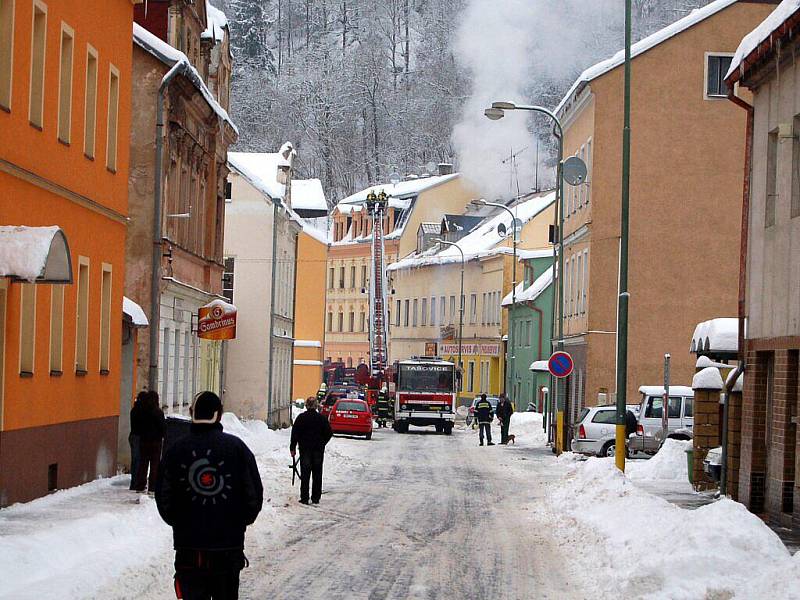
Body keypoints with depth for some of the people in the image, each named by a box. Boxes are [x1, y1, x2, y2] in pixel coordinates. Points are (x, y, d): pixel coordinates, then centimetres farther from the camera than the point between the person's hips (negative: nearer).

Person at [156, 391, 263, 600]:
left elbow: (163, 497, 2)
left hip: (188, 544, 0)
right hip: (229, 543, 0)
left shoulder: (176, 450, -3)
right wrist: (240, 522, 14)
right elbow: (254, 494, -3)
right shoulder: (236, 447, -5)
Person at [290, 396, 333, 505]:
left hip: (305, 449, -1)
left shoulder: (301, 418, -6)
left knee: (305, 475, 2)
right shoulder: (322, 418, -3)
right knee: (317, 475, 9)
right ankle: (316, 498, 11)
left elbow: (295, 434, -5)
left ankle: (304, 498, -1)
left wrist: (292, 448, 4)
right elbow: (329, 433, 3)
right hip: (319, 450, 1)